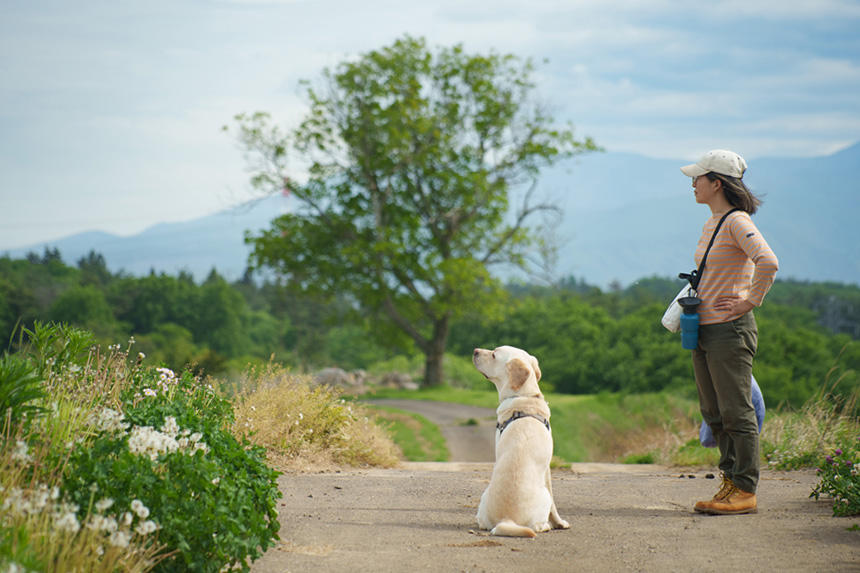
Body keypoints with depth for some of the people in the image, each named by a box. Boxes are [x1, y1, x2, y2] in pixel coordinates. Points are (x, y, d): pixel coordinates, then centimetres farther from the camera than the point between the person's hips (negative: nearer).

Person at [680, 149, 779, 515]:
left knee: (736, 412, -5)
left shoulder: (737, 222, -13)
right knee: (714, 413, 11)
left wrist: (750, 303, -19)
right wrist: (687, 308, 20)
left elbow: (768, 262, -27)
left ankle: (745, 492, -1)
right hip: (704, 330, 9)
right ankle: (730, 482, 18)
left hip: (730, 330, -9)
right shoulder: (711, 224, 15)